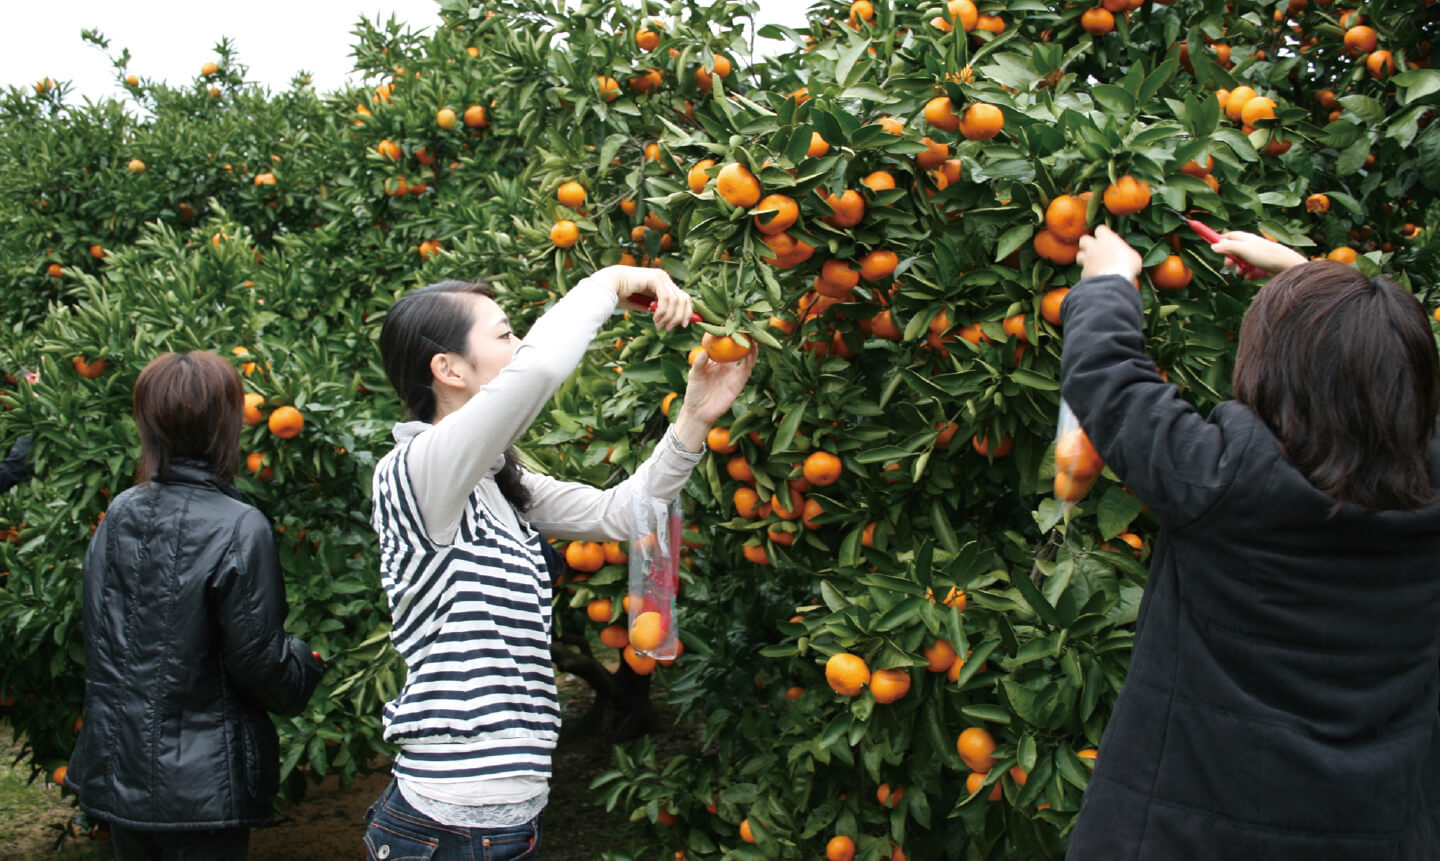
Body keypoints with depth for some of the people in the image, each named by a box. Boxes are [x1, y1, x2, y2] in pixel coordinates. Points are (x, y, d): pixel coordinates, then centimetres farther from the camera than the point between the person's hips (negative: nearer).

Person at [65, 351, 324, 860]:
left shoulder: (117, 516, -1)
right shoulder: (239, 530, -19)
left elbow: (99, 639, 9)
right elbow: (258, 661, -15)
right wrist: (305, 664, 5)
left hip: (115, 774, 6)